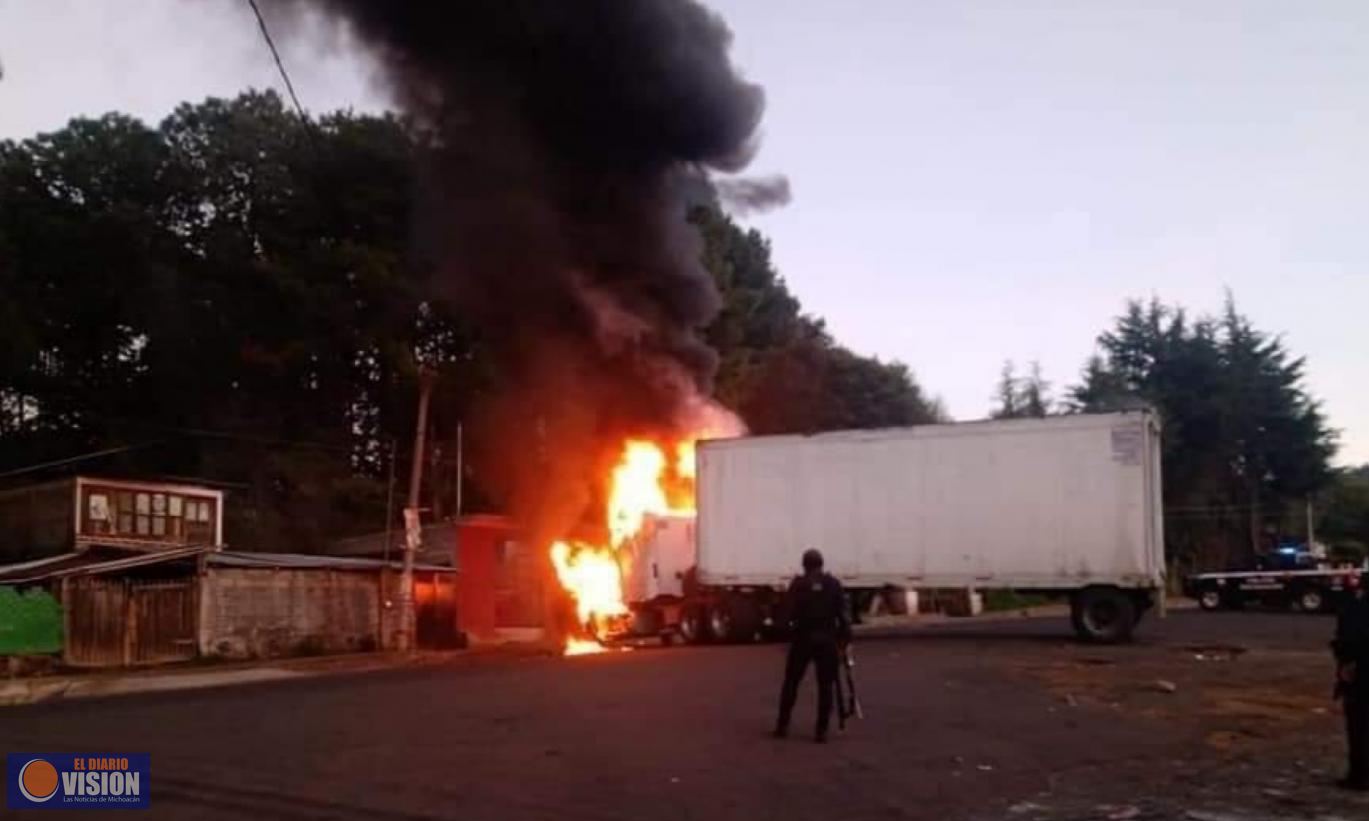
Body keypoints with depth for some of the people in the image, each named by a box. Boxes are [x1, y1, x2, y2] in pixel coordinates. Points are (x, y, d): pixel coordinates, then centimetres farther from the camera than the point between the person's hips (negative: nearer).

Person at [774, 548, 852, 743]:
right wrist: (844, 639, 1)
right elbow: (843, 614, -2)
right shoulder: (834, 584, 3)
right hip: (827, 639, 0)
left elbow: (789, 611, -6)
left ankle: (782, 725, 11)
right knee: (826, 686, 5)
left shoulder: (798, 584, 0)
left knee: (791, 682, 11)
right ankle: (821, 731, 2)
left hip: (802, 638, 0)